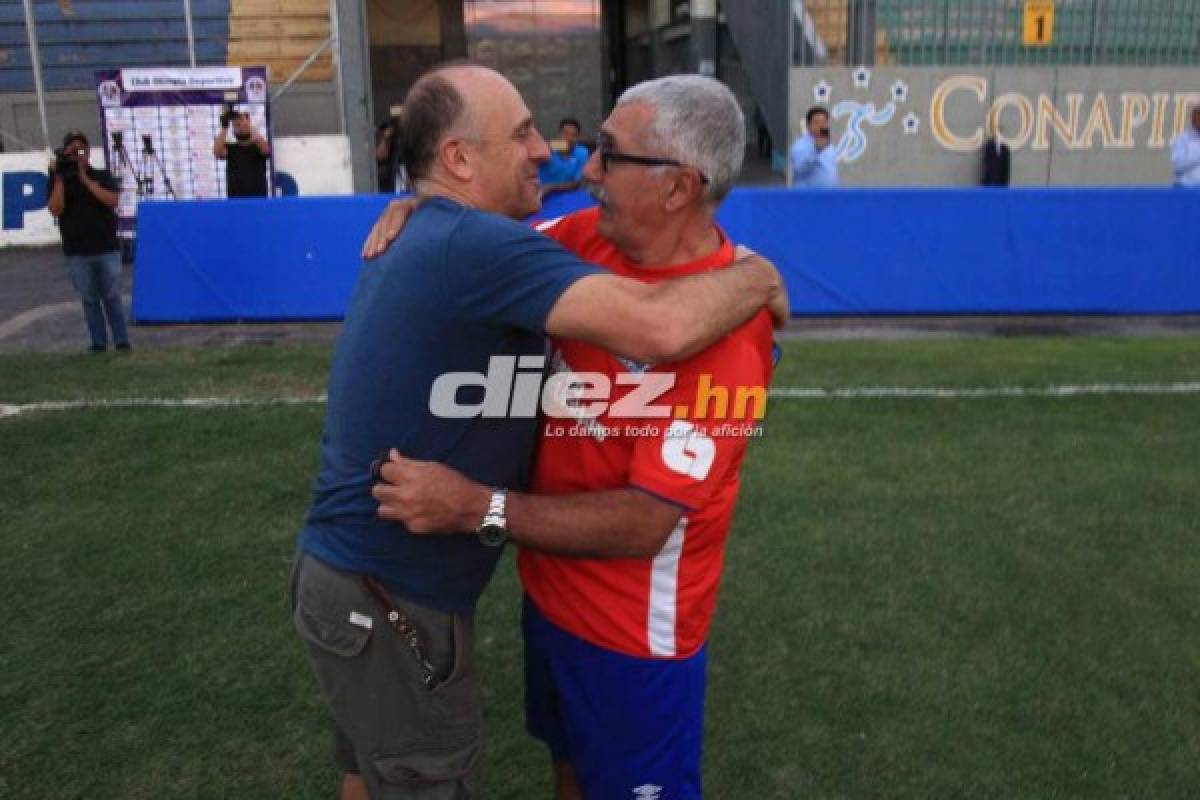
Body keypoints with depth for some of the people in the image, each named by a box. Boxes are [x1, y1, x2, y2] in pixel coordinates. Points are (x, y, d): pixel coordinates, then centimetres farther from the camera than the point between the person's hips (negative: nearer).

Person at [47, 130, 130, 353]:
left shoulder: (102, 176, 7)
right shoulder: (59, 180, 7)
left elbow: (112, 200, -10)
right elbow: (56, 210, -7)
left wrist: (85, 178, -12)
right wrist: (59, 178, -12)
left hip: (107, 249, -1)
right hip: (77, 253, 1)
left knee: (112, 297, 2)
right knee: (89, 300, 5)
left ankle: (122, 341, 7)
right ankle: (98, 343, 10)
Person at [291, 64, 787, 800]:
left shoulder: (423, 238, 8)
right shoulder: (475, 244, -24)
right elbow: (660, 327, -33)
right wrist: (758, 278, -15)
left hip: (349, 573, 9)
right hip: (392, 601, -9)